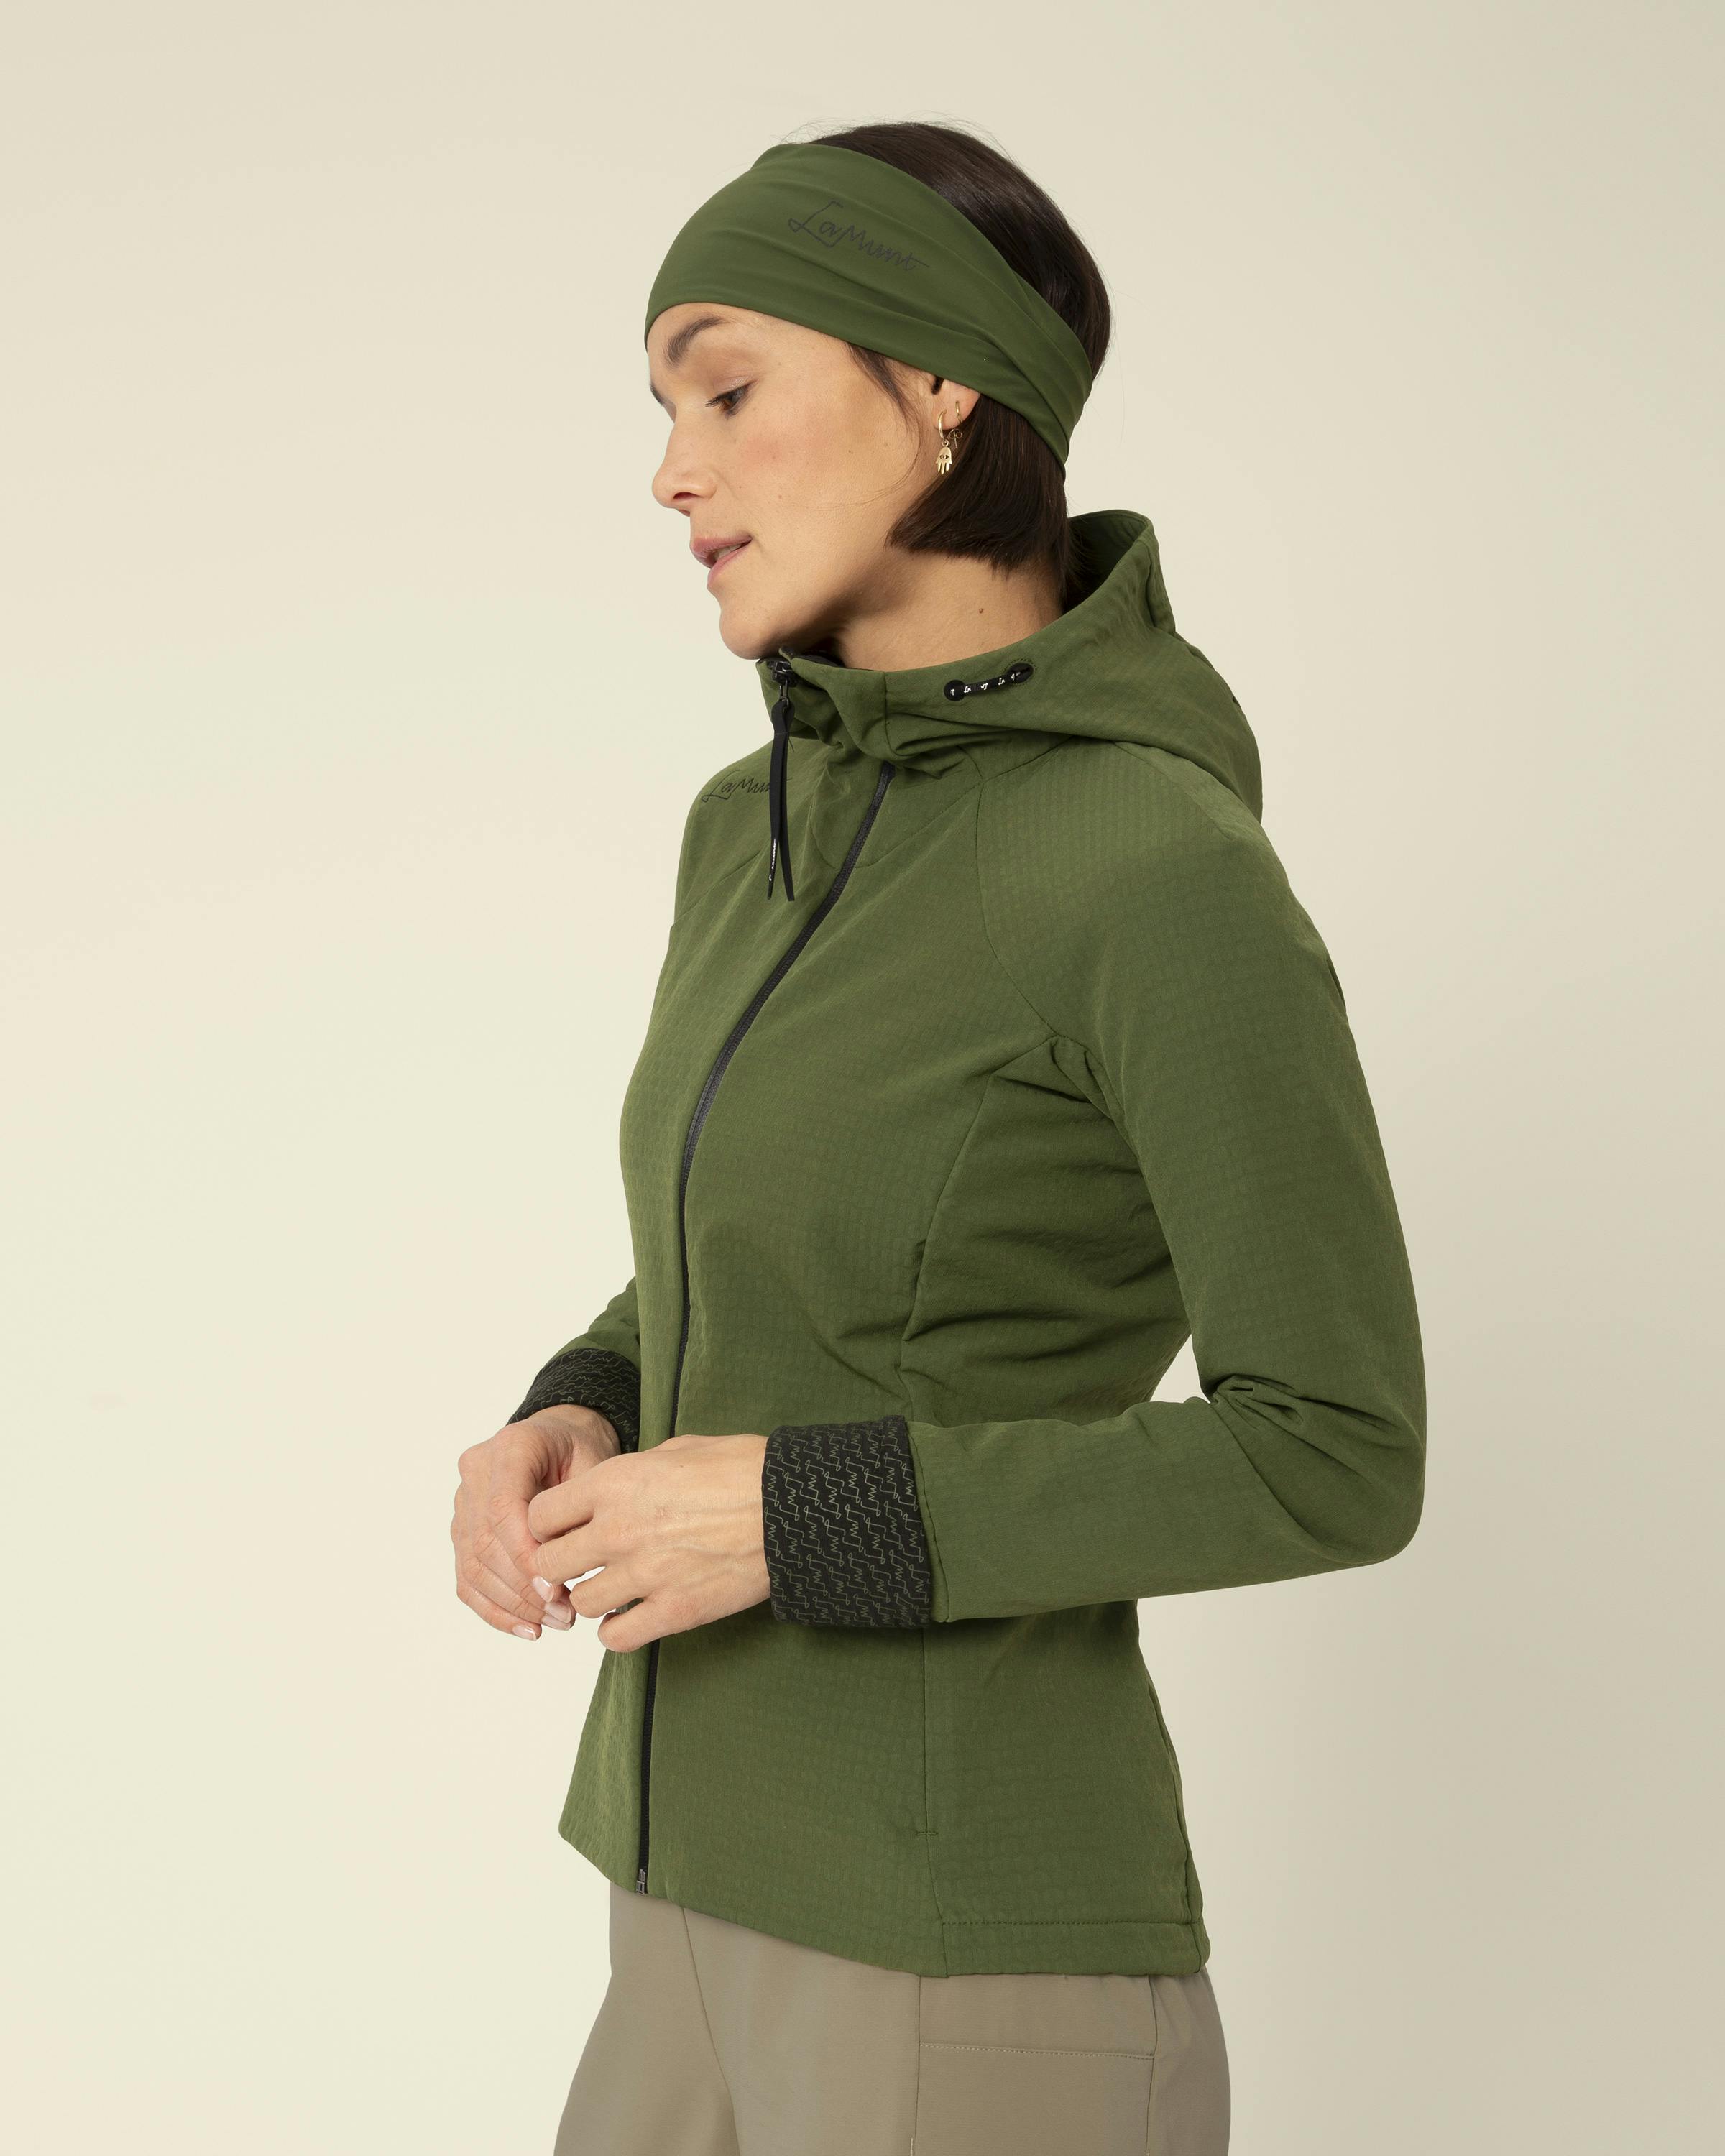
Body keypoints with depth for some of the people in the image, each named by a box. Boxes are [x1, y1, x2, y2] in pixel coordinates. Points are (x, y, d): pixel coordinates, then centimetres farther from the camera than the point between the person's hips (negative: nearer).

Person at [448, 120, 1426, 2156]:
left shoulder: (1178, 874, -17)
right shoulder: (772, 835, 8)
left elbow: (1339, 1460, -14)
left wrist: (797, 1516, -18)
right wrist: (565, 1441, -1)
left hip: (977, 1985, -8)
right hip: (738, 1908, 8)